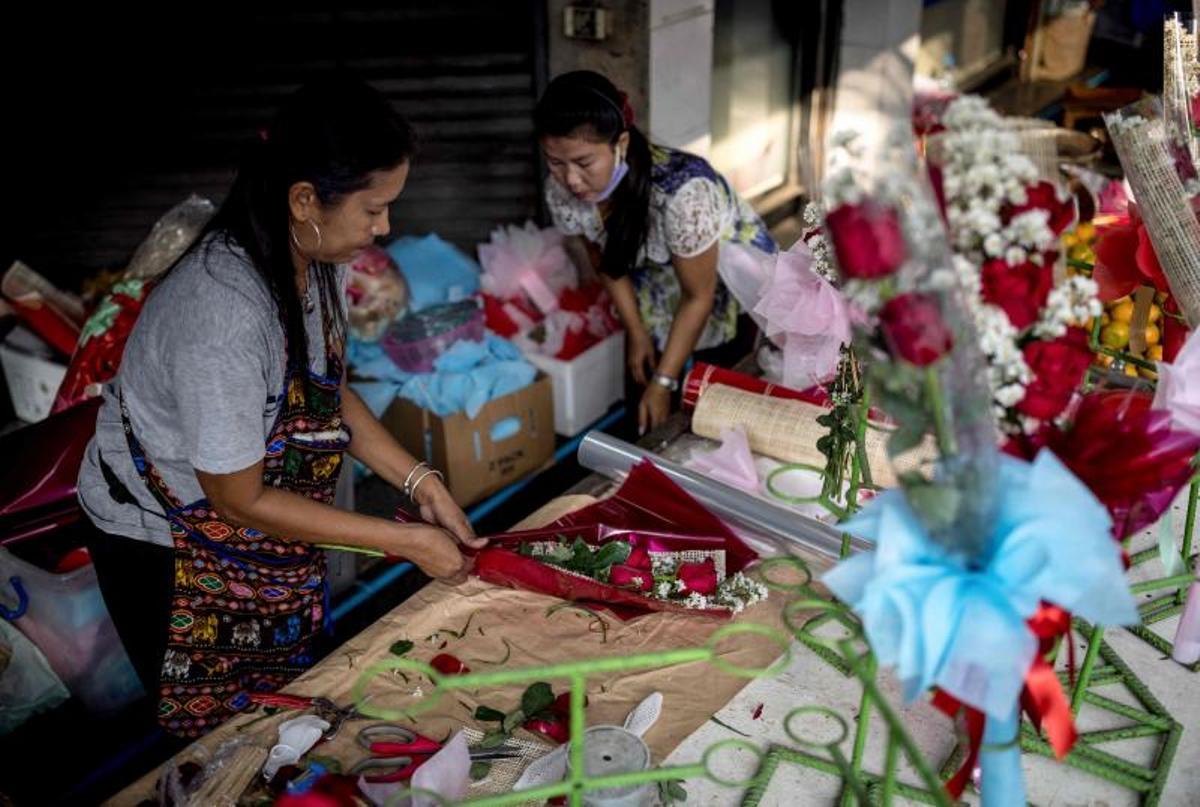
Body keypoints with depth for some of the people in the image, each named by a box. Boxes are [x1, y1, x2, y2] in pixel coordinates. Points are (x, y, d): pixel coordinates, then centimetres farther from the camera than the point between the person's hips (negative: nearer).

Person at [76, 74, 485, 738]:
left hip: (265, 521, 7)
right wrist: (406, 540, -22)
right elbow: (240, 499, -27)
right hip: (163, 543, -7)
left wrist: (420, 482, -8)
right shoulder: (222, 312, -37)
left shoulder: (318, 257, -13)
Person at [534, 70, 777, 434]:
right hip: (663, 296, 5)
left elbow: (699, 296, -29)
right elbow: (609, 263, -3)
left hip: (733, 293, -4)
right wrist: (636, 333, 0)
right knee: (644, 421, 10)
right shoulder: (561, 192, -26)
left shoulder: (682, 190, -44)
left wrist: (663, 383, -23)